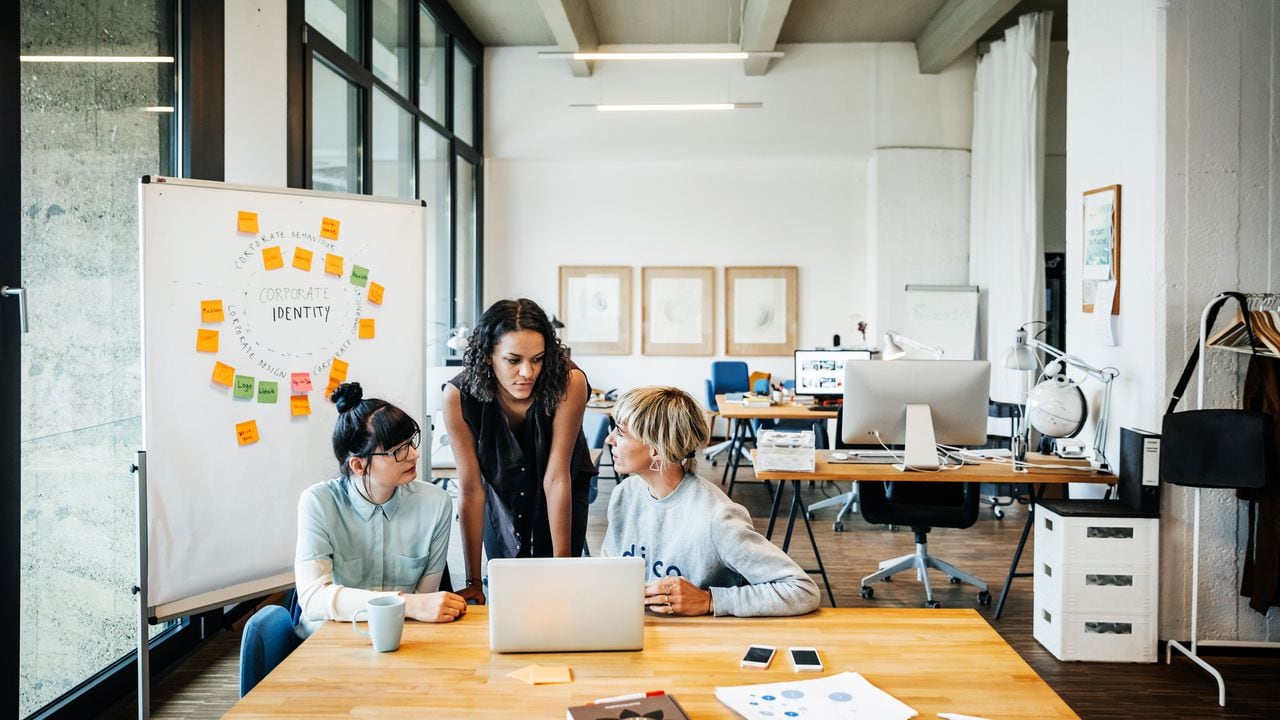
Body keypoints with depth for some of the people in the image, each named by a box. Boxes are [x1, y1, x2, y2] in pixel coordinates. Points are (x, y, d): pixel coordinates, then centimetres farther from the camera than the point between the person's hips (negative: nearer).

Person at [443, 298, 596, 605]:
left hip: (562, 498, -1)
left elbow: (557, 478, -30)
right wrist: (473, 582, -24)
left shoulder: (569, 383, -33)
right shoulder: (459, 396, -29)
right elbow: (470, 489, -25)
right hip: (501, 496, 1)